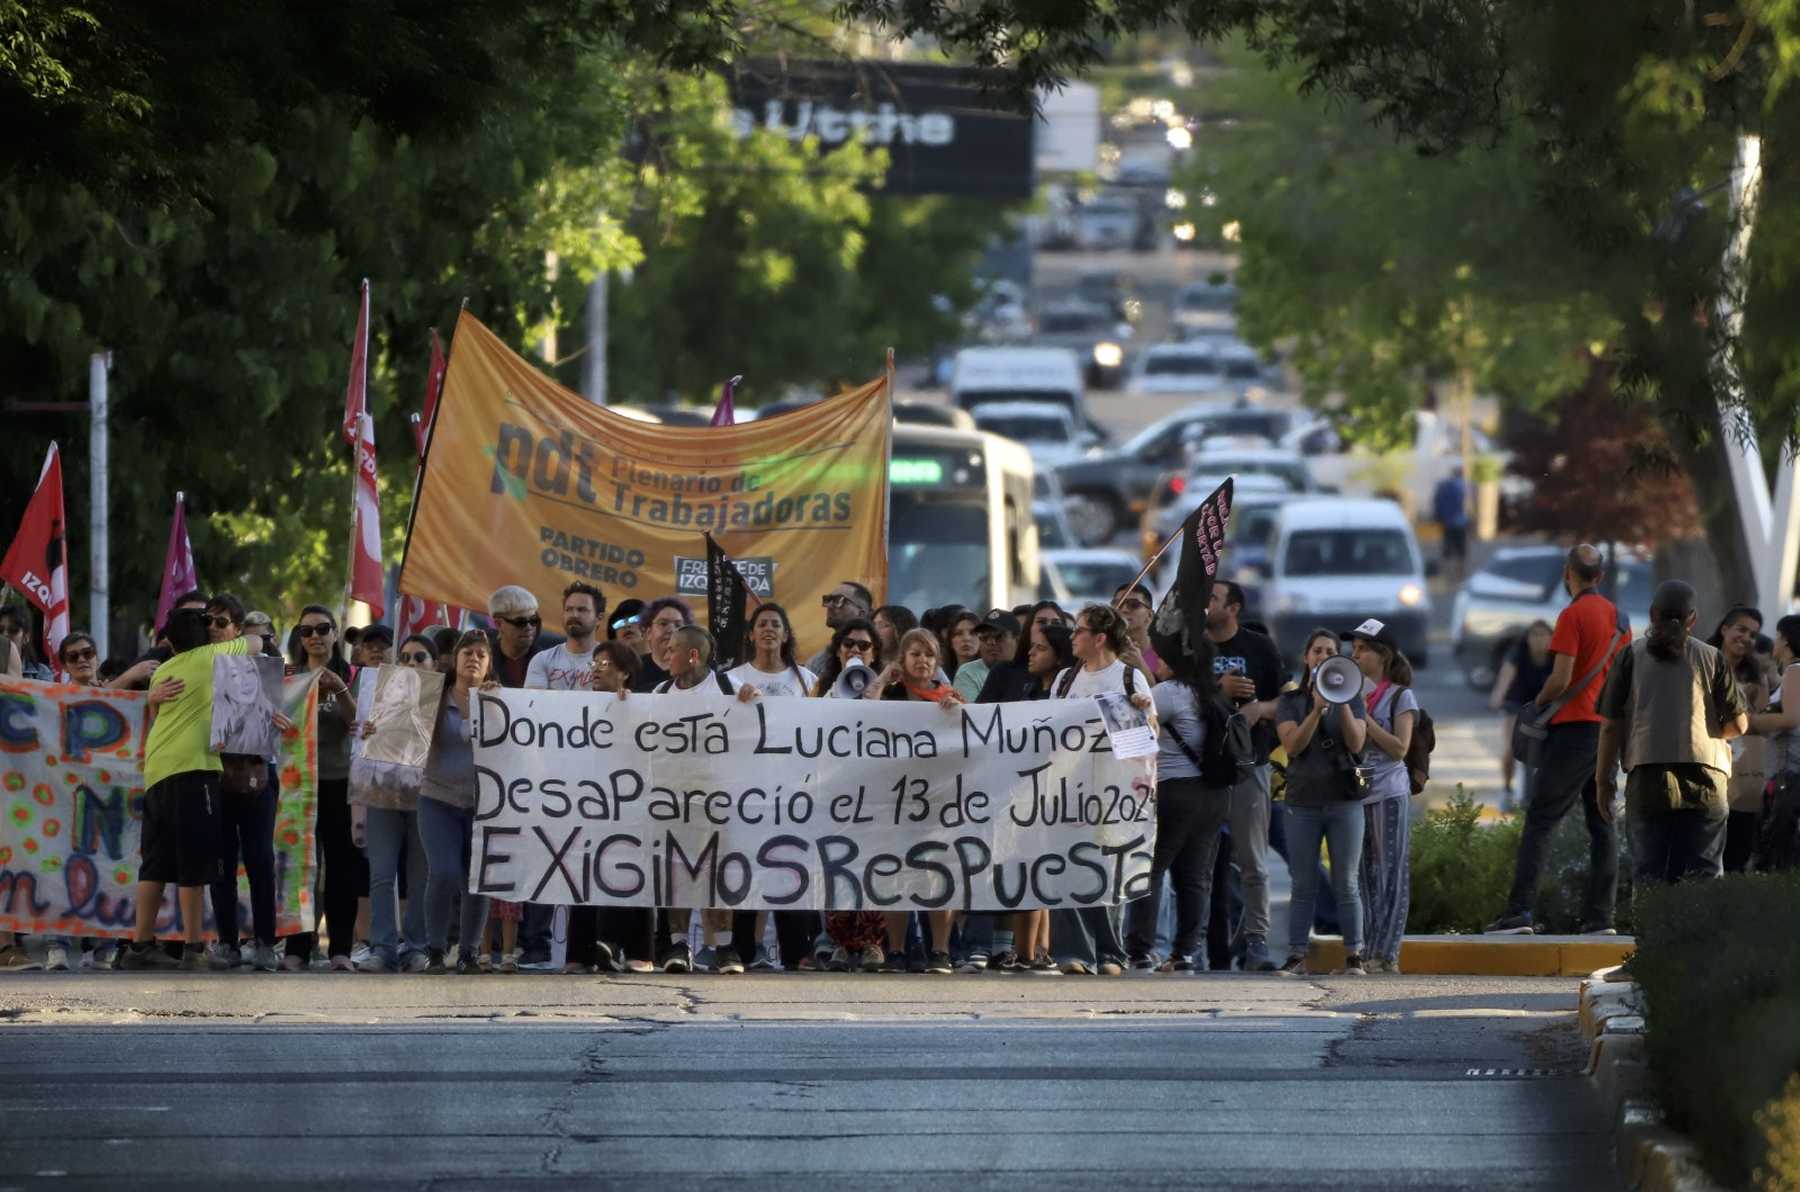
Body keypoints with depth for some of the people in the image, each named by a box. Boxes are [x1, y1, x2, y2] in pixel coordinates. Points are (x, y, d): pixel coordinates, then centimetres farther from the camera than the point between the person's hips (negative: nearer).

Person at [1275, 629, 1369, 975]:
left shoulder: (1352, 699, 9)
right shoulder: (1290, 700, 7)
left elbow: (1356, 743, -4)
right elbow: (1293, 744, -6)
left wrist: (1343, 705, -15)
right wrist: (1317, 709, -18)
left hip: (1343, 799, 0)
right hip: (1304, 800, 0)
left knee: (1347, 883, -2)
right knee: (1302, 884, 0)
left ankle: (1353, 956, -2)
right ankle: (1296, 956, 1)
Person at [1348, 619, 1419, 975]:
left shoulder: (1399, 696, 0)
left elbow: (1400, 747, -9)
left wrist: (1364, 718, -11)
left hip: (1388, 793, -5)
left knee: (1389, 874, -3)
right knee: (1360, 875, 4)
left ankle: (1385, 954, -5)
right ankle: (1363, 952, 6)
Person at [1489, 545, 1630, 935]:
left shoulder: (1573, 615, -11)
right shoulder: (1618, 617, 12)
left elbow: (1561, 679, -15)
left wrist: (1539, 702, 2)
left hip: (1575, 727, -7)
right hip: (1609, 728, 7)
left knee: (1540, 820, -5)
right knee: (1602, 823, 8)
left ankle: (1519, 912, -12)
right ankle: (1599, 915, 3)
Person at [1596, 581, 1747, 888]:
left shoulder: (1632, 656, 4)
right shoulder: (1711, 658, 4)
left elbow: (1611, 725, 2)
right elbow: (1739, 723, 1)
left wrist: (1603, 780, 9)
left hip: (1647, 781, 0)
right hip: (1705, 782, 0)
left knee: (1647, 875, 3)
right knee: (1702, 875, 2)